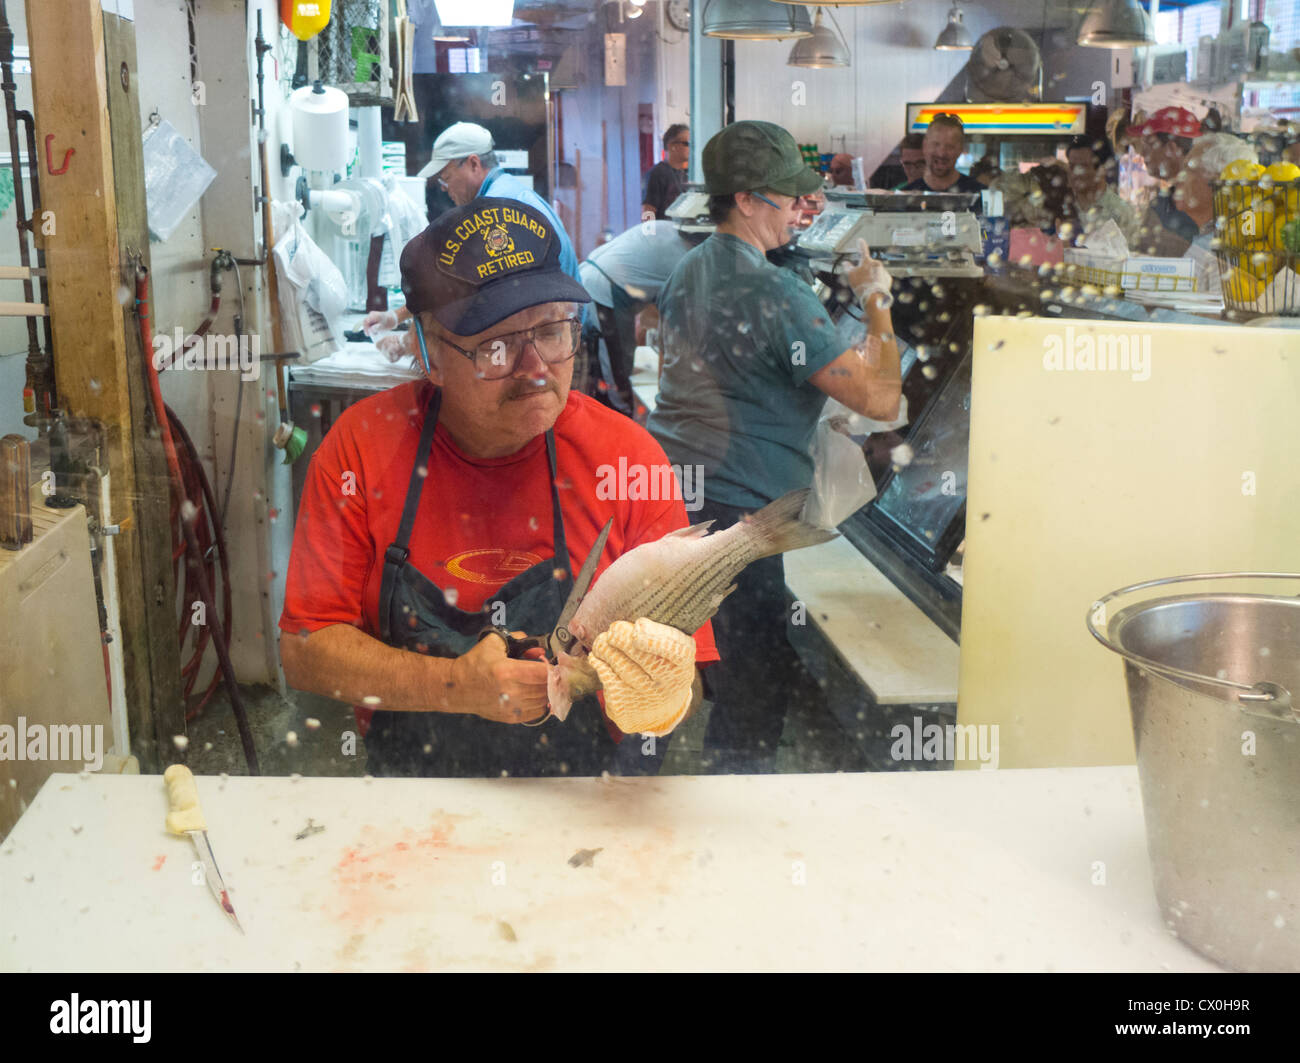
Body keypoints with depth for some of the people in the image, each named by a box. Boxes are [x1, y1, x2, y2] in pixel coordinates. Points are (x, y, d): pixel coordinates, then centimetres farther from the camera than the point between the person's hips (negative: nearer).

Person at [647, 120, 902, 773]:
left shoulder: (687, 271, 11)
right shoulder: (777, 296, -17)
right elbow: (881, 400, -18)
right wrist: (877, 302, -3)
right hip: (734, 510, -9)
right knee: (752, 696, 4)